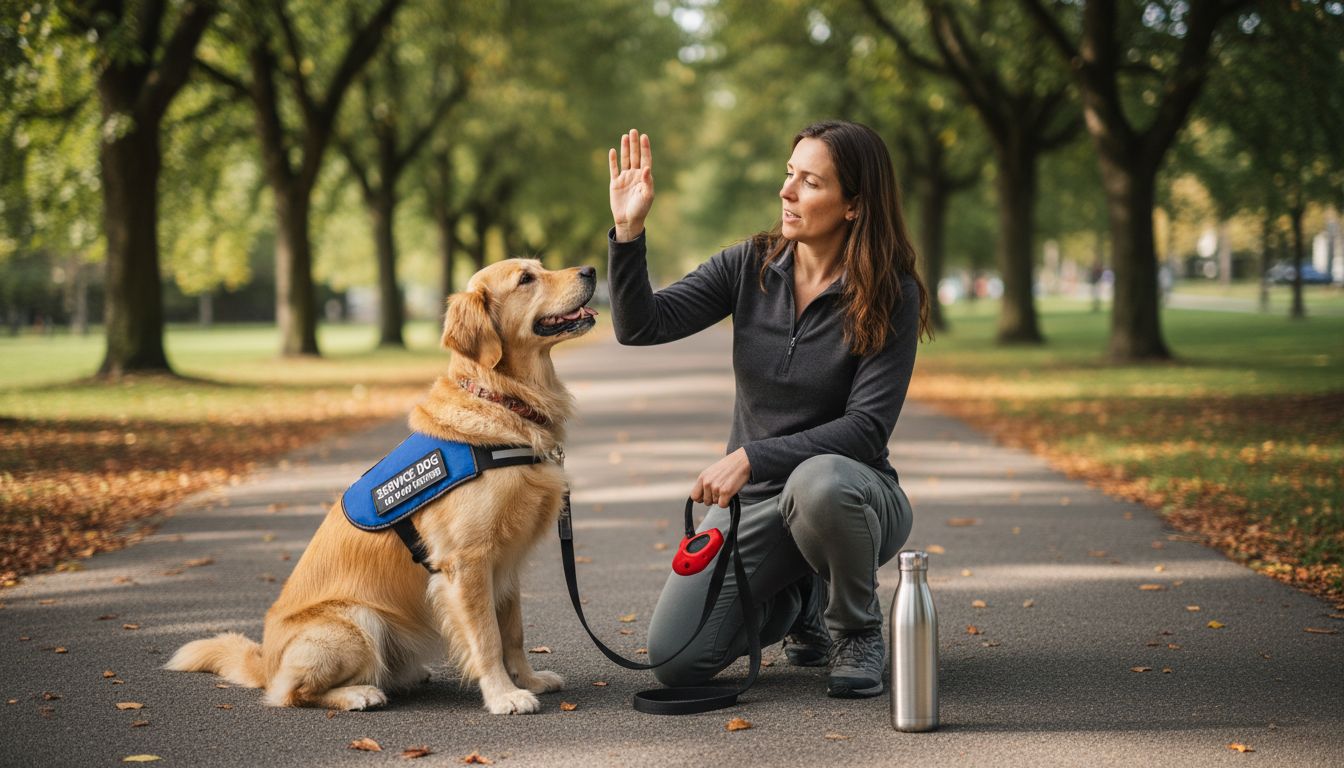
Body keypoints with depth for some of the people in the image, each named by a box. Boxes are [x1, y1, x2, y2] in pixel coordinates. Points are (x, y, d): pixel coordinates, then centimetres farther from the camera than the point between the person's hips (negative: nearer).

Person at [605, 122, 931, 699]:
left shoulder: (890, 297, -13)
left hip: (847, 489, -3)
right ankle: (799, 601, 18)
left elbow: (867, 428, -19)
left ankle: (859, 629, -9)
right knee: (674, 658, -14)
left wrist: (751, 457, -27)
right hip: (754, 500, 3)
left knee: (818, 482, -41)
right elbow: (642, 326, -9)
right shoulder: (750, 267, -2)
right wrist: (628, 231, -23)